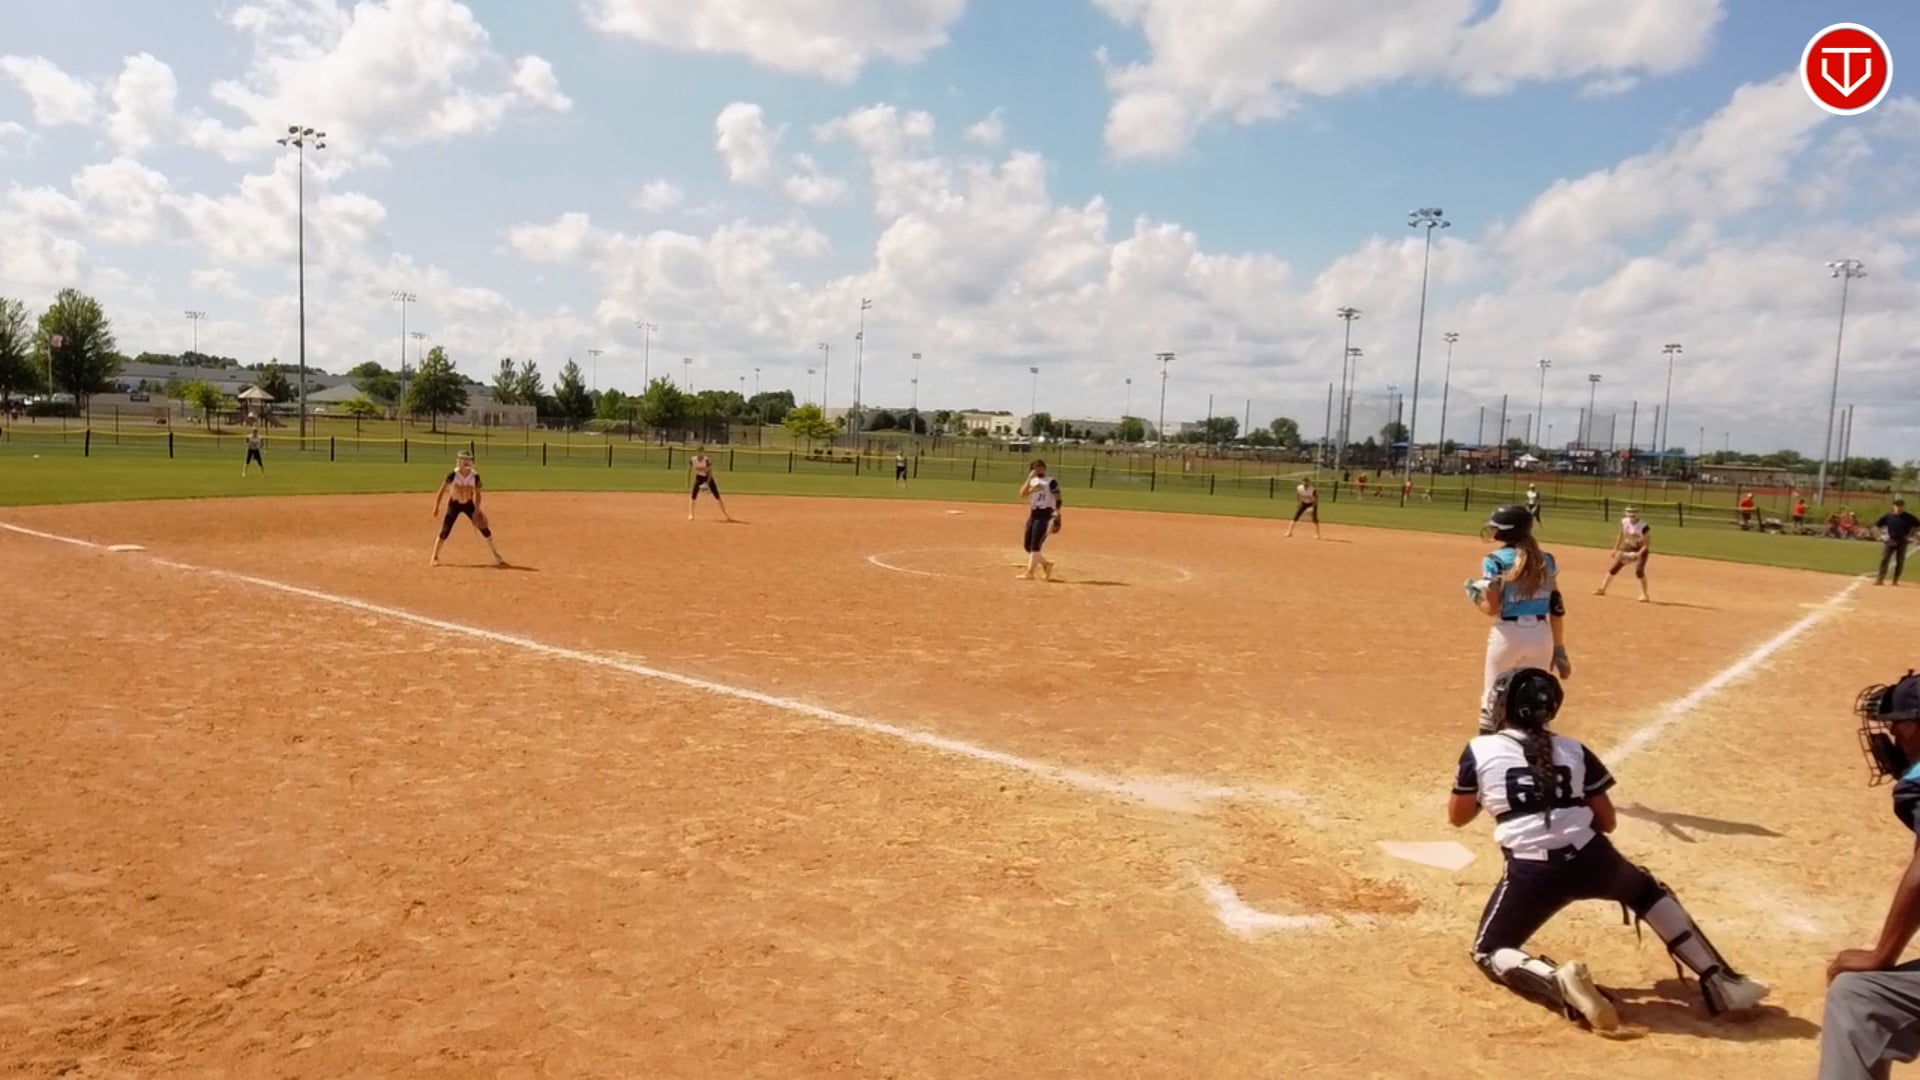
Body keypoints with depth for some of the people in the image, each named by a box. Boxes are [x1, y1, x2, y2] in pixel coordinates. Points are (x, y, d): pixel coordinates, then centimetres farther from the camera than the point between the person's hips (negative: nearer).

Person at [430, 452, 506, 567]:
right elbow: (441, 491, -9)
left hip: (469, 504, 2)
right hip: (454, 504, -2)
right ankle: (434, 558, 8)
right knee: (445, 531, -8)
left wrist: (477, 509, -13)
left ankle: (496, 557, 8)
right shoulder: (453, 475, -17)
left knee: (484, 529, -2)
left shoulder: (475, 476, -11)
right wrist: (436, 507, -10)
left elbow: (477, 494, -3)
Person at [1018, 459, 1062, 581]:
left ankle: (1029, 573, -11)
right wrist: (1029, 479, -9)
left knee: (1035, 544, -12)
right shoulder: (1032, 481, 13)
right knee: (1028, 546, 7)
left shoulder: (1051, 482, -3)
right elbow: (1023, 494, -2)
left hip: (1045, 515, -7)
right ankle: (1046, 563, 25)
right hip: (1033, 515, 7)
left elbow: (1057, 499, -9)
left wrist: (1056, 515, -19)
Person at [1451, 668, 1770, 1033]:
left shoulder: (1479, 751, 2)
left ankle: (1558, 982, -14)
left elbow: (1457, 816, 13)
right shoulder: (1574, 751, 11)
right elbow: (1607, 821, 16)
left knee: (1489, 952, 15)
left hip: (1531, 874, -4)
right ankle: (1720, 981, 27)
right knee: (1649, 892, 36)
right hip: (1592, 860, 4)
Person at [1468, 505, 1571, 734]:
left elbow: (1493, 609, -12)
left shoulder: (1495, 561, -8)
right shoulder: (1546, 560, 7)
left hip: (1509, 633, -5)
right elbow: (1556, 608, 7)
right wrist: (1559, 648, 13)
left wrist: (1474, 595, 8)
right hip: (1541, 634, 5)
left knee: (1494, 698, 6)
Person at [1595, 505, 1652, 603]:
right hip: (1627, 548, 5)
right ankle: (1602, 589, 12)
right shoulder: (1624, 522, -8)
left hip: (1640, 550, -5)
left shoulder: (1643, 527, -24)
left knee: (1639, 571, -21)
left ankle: (1644, 594, -7)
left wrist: (1639, 553, -29)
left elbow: (1648, 543, -19)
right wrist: (1615, 549, 7)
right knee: (1614, 569, 3)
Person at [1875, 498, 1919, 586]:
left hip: (1902, 542, 0)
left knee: (1900, 562, 4)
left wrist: (1910, 535, 0)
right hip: (1889, 541, 0)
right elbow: (1877, 525, 7)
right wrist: (1883, 534, -1)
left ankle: (1895, 581, 12)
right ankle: (1880, 579, -5)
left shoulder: (1908, 517, -4)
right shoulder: (1888, 516, -2)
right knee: (1884, 560, -5)